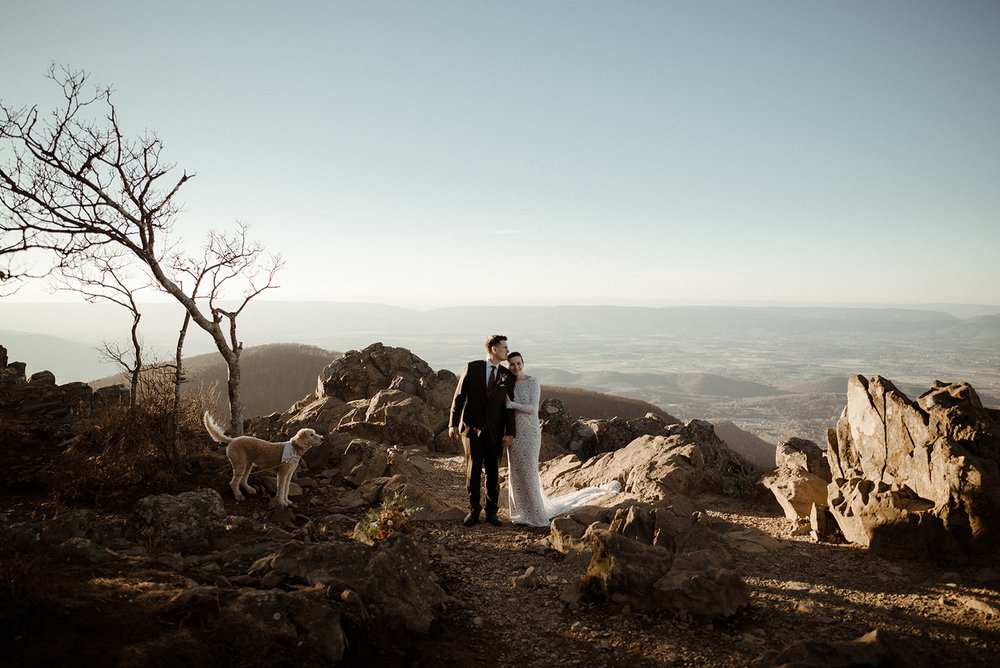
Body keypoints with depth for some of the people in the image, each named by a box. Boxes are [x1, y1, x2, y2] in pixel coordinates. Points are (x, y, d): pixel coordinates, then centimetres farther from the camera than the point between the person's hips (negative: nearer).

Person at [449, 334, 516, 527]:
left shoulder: (507, 376, 4)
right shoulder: (472, 367, -2)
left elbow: (508, 405, 3)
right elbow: (459, 396, -2)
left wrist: (509, 432, -4)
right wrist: (453, 423, -7)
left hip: (495, 431, 2)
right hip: (472, 428, -2)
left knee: (493, 473, 7)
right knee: (473, 471, 5)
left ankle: (492, 512, 19)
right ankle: (473, 511, 18)